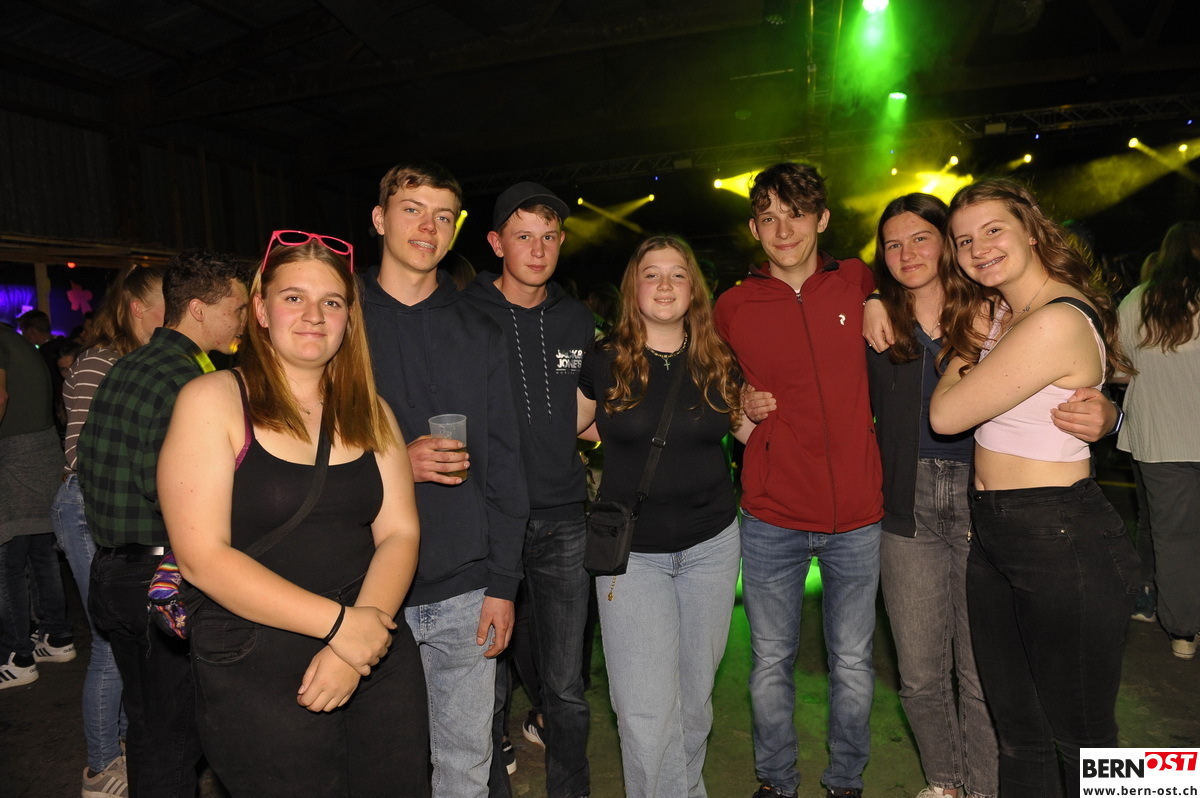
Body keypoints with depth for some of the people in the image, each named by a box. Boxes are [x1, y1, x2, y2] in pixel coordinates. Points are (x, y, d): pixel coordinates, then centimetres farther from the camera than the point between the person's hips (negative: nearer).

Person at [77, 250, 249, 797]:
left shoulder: (121, 369, 9)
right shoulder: (185, 381, -20)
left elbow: (88, 460, 14)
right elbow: (169, 489, -25)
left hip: (110, 570, 9)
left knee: (146, 725, 22)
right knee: (173, 737, 6)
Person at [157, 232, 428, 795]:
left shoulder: (368, 410, 7)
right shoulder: (212, 401, -7)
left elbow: (399, 533, 1)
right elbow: (201, 556, -14)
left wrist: (355, 646, -14)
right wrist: (337, 622, -19)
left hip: (377, 657, 4)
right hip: (255, 671, -4)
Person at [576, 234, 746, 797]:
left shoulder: (718, 363, 2)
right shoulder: (603, 361, -4)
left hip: (711, 544, 3)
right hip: (631, 549, -2)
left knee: (695, 694, 16)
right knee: (646, 711, -6)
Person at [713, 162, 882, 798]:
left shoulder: (857, 283, 0)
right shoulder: (731, 307, -2)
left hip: (855, 514, 1)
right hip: (771, 517, 0)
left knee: (852, 663, 15)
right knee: (771, 663, 13)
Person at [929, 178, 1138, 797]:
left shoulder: (1058, 322, -20)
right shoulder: (998, 312, 8)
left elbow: (946, 414, -17)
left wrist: (961, 355, 1)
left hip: (1062, 542, -8)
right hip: (992, 536, 9)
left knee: (1080, 738, 12)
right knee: (1017, 729, 20)